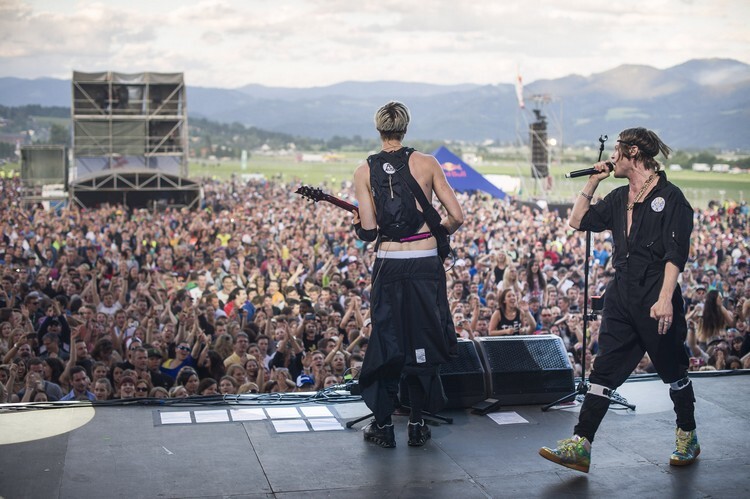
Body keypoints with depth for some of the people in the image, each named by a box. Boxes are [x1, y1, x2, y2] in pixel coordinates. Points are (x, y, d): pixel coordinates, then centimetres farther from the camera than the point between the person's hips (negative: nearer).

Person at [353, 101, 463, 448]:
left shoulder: (364, 171, -1)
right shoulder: (426, 163, -2)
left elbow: (368, 231, -5)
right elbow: (457, 216, -3)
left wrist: (357, 223, 16)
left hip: (388, 266, 0)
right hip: (425, 265, 0)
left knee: (386, 342, 11)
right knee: (423, 341, 11)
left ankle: (383, 425, 15)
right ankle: (417, 424, 17)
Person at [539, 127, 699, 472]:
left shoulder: (669, 197, -9)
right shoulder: (619, 198, 13)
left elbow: (675, 253, -15)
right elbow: (578, 221, 18)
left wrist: (665, 298, -24)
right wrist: (592, 184, 12)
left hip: (656, 298, -7)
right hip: (622, 295, 7)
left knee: (672, 370, 9)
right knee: (605, 369, 0)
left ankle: (688, 437, 29)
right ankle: (580, 446, -2)